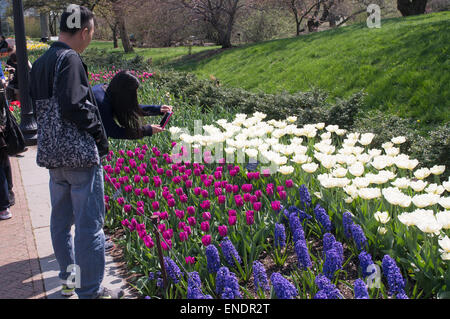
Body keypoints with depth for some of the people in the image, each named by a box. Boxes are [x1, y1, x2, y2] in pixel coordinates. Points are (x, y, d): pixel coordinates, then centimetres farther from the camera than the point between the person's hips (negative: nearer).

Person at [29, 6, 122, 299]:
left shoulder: (39, 64, 13)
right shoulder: (69, 58, -15)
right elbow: (73, 106, -22)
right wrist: (101, 137, -11)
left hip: (50, 152, 9)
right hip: (79, 153, -9)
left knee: (61, 219, 19)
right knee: (89, 224, -1)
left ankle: (67, 279, 32)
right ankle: (90, 291, 7)